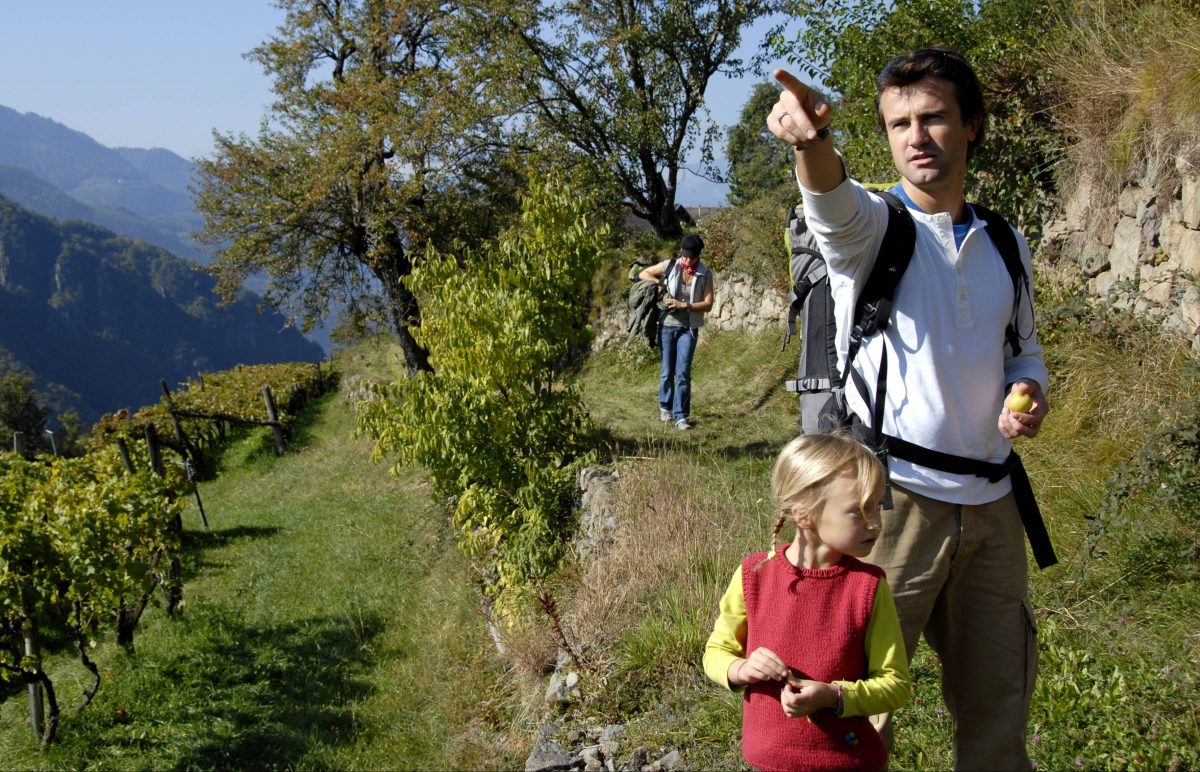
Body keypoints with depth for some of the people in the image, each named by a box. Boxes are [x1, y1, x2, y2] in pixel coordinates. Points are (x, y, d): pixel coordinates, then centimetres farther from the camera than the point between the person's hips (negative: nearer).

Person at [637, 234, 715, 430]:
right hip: (668, 325, 1)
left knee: (683, 373, -8)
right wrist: (659, 283, -8)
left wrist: (683, 305, -17)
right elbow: (643, 274, 10)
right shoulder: (670, 266, -2)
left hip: (689, 328, -1)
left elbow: (708, 304, -5)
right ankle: (665, 406, 32)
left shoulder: (705, 274, -3)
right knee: (667, 371, 9)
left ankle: (681, 416, -4)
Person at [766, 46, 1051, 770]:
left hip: (992, 502, 5)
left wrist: (1030, 393, -1)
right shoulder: (869, 224, -4)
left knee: (999, 696, 14)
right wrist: (812, 138, -52)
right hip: (894, 497, -5)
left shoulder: (1006, 245, 11)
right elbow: (835, 201, -28)